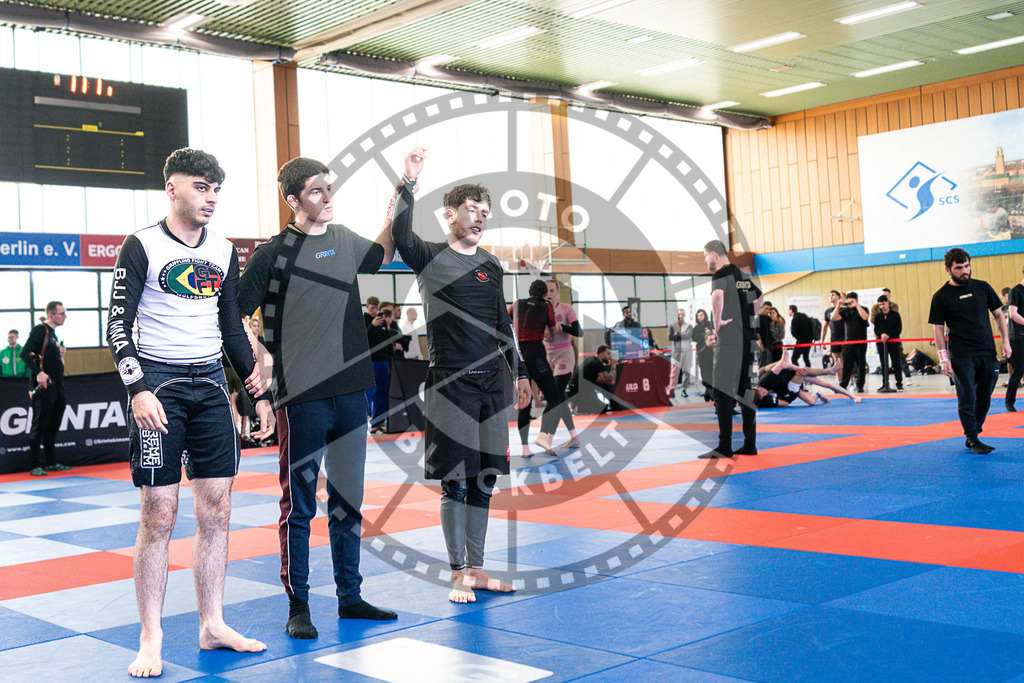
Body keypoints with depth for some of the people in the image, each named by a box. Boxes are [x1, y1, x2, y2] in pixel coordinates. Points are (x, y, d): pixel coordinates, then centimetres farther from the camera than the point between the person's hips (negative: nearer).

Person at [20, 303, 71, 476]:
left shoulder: (53, 334, 19)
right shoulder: (40, 330, -8)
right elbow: (25, 353, -18)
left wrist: (61, 352, 11)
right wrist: (38, 372, -27)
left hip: (56, 387, 9)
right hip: (43, 386, -9)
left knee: (52, 427, 14)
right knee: (39, 426, -7)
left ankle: (51, 462, 21)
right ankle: (36, 466, -4)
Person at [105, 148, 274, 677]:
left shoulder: (223, 252, 12)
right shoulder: (142, 247, -3)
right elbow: (117, 327, -6)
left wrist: (260, 392, 12)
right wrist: (139, 389, -19)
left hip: (211, 384, 5)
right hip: (158, 381, -5)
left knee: (216, 510, 6)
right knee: (159, 515, -5)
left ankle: (212, 625, 17)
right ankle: (151, 640, 6)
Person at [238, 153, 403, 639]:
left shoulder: (344, 239, 11)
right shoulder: (273, 253, -6)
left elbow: (383, 253, 33)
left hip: (352, 392, 6)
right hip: (302, 397, -6)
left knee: (348, 501, 13)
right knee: (299, 505, 2)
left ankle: (350, 598, 24)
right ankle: (298, 607, 12)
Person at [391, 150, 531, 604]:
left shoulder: (492, 266, 14)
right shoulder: (430, 258, -1)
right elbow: (400, 236, -23)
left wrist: (519, 372, 18)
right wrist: (408, 183, -32)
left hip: (492, 384, 5)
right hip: (450, 384, -5)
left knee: (484, 480, 9)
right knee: (455, 481, -1)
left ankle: (476, 568, 20)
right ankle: (458, 573, 10)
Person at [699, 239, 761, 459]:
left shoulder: (721, 274, -8)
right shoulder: (743, 276, 17)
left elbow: (717, 296, -31)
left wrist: (717, 322, -19)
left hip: (728, 341, -8)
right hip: (747, 341, 8)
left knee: (722, 394, -6)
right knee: (745, 392, 12)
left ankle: (724, 447, -8)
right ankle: (750, 444, 15)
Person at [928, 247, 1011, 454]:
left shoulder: (982, 287, 9)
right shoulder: (941, 296, -1)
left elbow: (998, 314, 15)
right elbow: (938, 328, -1)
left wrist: (1006, 341, 4)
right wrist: (943, 359, -8)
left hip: (987, 353, 4)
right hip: (961, 356, -4)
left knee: (984, 399, 8)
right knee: (967, 398, -6)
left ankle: (973, 435, 22)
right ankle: (973, 440, 1)